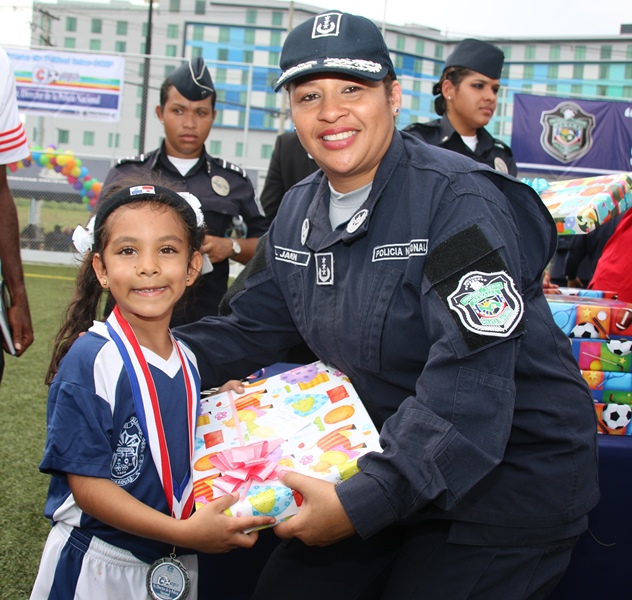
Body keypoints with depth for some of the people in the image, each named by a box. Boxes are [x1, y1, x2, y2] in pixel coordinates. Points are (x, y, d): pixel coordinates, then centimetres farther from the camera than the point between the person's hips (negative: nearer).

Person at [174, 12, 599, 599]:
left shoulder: (460, 201, -22)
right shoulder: (299, 210, 3)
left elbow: (468, 388, -29)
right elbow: (250, 327, 10)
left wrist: (363, 502, -33)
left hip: (508, 479, -6)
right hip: (386, 456, 7)